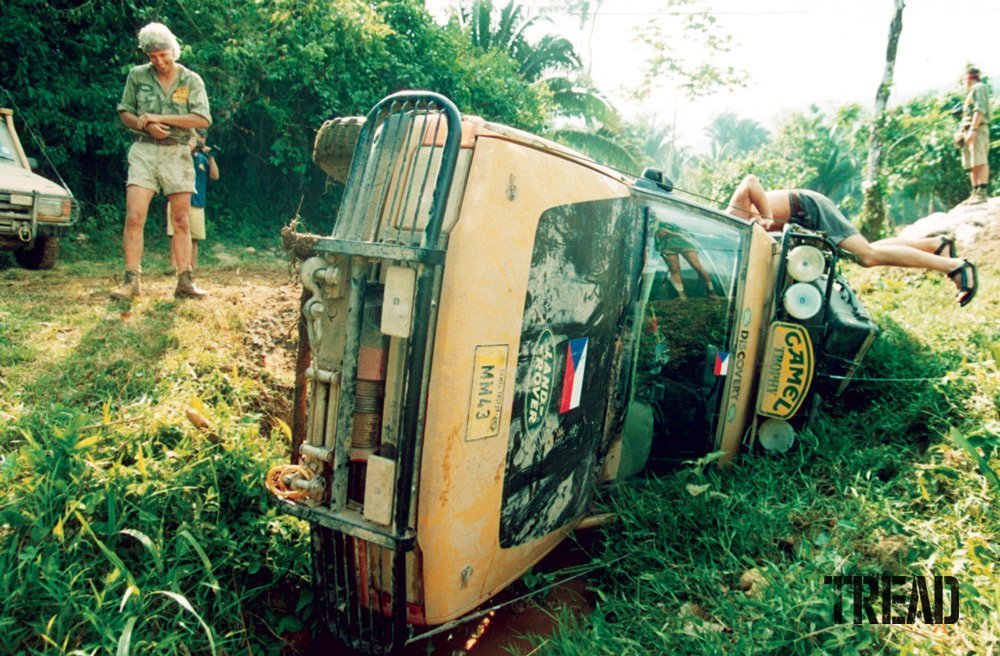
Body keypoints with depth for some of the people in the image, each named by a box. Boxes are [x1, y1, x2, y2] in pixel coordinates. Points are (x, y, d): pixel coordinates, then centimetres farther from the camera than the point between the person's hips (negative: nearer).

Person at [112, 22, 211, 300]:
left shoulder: (191, 80, 3)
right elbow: (124, 112, 11)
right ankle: (132, 280, -6)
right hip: (144, 151, 0)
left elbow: (203, 119, -9)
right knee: (134, 217, -10)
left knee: (181, 222, 2)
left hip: (177, 153, 0)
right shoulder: (137, 76, 7)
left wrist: (160, 118, -14)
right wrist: (145, 125, -10)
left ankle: (185, 282, 7)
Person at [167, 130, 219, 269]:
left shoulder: (202, 158, 17)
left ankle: (194, 268, 8)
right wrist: (189, 149, -11)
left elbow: (215, 176, 9)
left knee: (194, 238, 5)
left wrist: (211, 157, 0)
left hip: (198, 205, 4)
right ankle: (174, 267, -10)